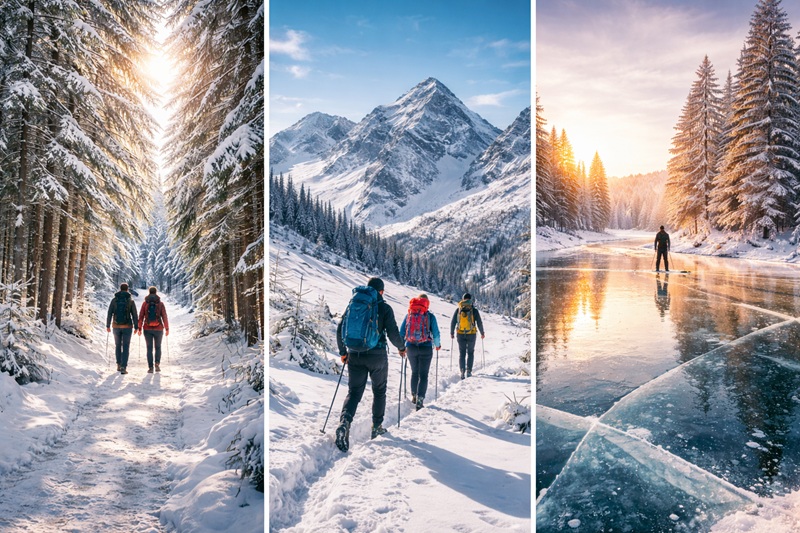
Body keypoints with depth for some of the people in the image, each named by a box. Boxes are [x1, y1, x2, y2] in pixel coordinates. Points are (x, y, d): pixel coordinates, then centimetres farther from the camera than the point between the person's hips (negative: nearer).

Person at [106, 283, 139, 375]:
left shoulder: (114, 300, 0)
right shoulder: (130, 301, -3)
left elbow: (109, 314, -1)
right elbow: (134, 315, -4)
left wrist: (108, 326, 8)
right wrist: (136, 327, 3)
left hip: (116, 326, 2)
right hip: (127, 326, -2)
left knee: (118, 345, 20)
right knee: (126, 347, 2)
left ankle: (119, 365, 25)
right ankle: (123, 367, -9)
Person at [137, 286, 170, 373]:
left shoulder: (145, 303, 0)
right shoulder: (160, 303, -2)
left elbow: (141, 316, -2)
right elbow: (164, 317, -5)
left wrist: (139, 328, 3)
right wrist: (167, 328, 0)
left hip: (147, 329, 0)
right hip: (158, 329, 0)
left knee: (149, 349, 9)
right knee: (158, 347, 16)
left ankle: (150, 368, 3)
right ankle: (157, 364, -3)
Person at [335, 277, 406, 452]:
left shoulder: (353, 304, 6)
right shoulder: (384, 308, -4)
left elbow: (340, 329, 5)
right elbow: (393, 333, -7)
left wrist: (343, 352, 16)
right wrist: (402, 348, 12)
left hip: (355, 356, 2)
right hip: (377, 355, -2)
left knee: (354, 392, 2)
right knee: (379, 391, 16)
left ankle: (344, 422, -22)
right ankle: (377, 427, 23)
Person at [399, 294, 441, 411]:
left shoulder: (409, 314, 3)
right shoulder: (430, 316, -4)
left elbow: (401, 332, 5)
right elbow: (435, 333, -2)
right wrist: (437, 345, 16)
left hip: (411, 348, 3)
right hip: (426, 348, -3)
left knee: (414, 372, 21)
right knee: (423, 375, 2)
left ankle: (414, 396, 29)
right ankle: (420, 399, -7)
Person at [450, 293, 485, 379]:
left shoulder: (458, 309, -2)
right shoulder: (474, 310, -6)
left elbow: (453, 322, 1)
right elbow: (479, 323, -2)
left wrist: (451, 333, 12)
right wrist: (482, 333, 11)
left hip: (460, 334, 1)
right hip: (472, 334, -1)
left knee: (462, 354, 9)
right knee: (470, 353, 15)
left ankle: (462, 371, -4)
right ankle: (469, 371, 8)